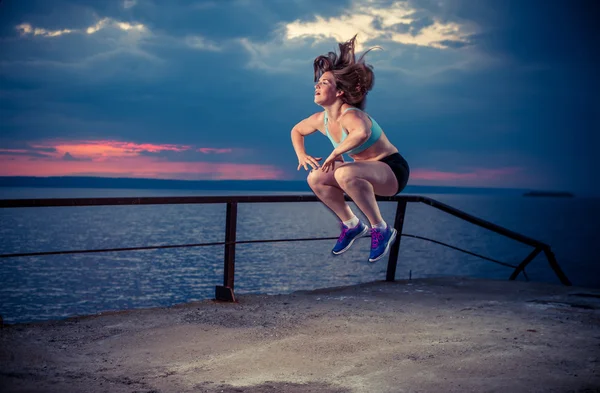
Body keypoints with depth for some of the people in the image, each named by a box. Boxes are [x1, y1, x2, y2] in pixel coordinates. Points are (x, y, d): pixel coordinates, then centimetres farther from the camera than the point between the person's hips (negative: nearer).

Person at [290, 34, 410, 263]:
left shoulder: (351, 116, -27)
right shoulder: (321, 120, -2)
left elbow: (362, 133, -52)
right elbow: (297, 130, 20)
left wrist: (334, 154, -38)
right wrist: (301, 155, 2)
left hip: (393, 171, -8)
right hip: (366, 171, 8)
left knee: (345, 174, -35)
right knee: (315, 179, -5)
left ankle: (381, 229, -19)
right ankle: (352, 225, 12)